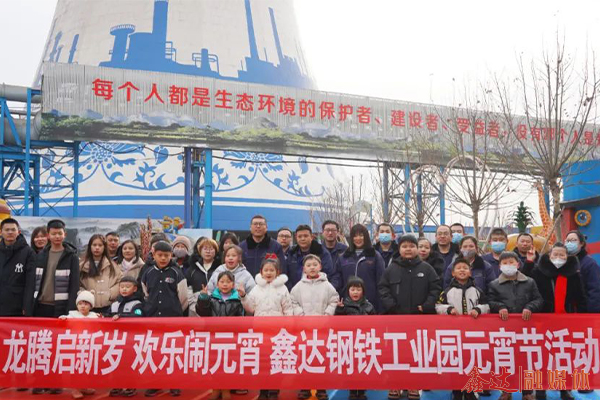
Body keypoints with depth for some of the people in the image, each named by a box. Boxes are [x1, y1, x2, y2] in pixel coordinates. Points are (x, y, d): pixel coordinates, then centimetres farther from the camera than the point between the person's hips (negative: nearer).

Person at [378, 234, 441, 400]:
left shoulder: (426, 268, 3)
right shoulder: (391, 269, 3)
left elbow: (436, 287, 1)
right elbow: (383, 288, 2)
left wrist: (427, 305, -10)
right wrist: (390, 305, -11)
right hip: (396, 318, 0)